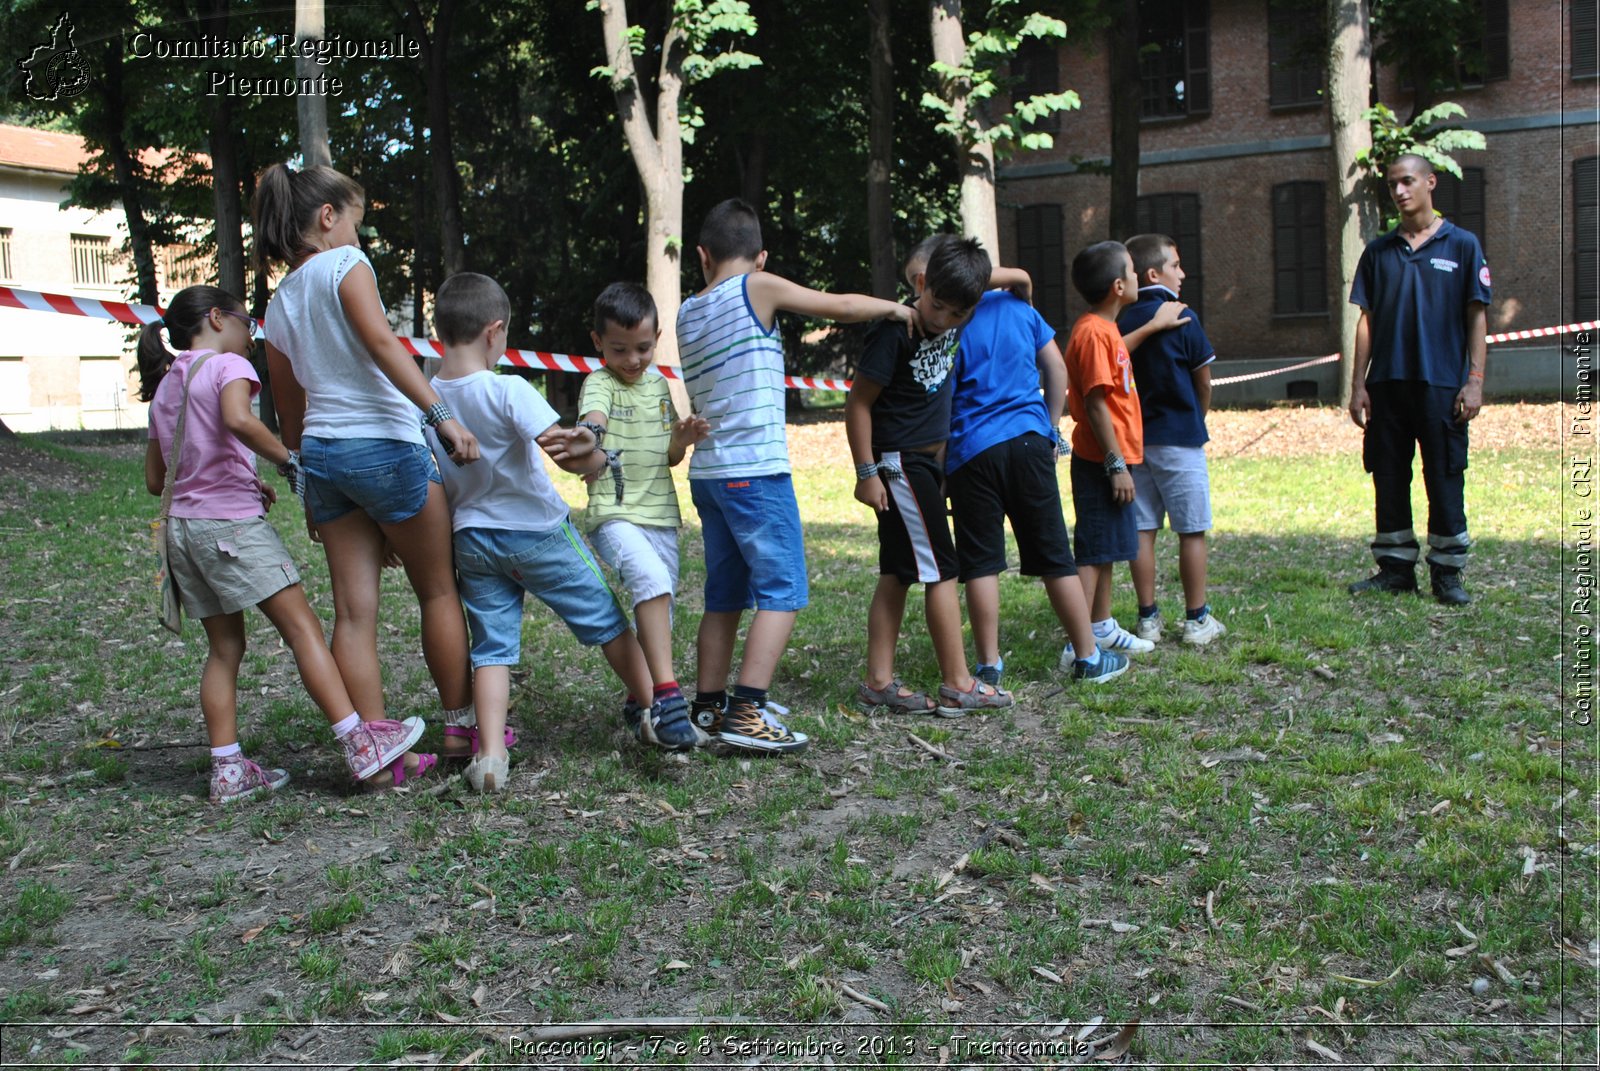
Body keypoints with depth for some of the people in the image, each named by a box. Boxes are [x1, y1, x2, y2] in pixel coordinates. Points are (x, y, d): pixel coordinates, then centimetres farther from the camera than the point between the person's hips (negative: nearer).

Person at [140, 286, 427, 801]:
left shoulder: (164, 388, 20)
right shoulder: (228, 365, -3)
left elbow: (155, 480, 21)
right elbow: (238, 418, -27)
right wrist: (288, 460, -15)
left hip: (183, 525, 8)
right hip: (233, 522, -8)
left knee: (224, 647, 11)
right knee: (303, 627, -7)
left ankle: (228, 771, 11)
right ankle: (360, 744, -10)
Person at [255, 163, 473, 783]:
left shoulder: (278, 305, 17)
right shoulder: (344, 263, -4)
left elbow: (289, 417, 19)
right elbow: (380, 342, -20)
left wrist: (311, 490, 25)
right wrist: (440, 413, -26)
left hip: (322, 452, 7)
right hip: (385, 445, -7)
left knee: (354, 610, 5)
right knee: (439, 591, 8)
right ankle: (462, 729, 17)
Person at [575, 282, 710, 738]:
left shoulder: (658, 384, 14)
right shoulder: (599, 384, -5)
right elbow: (592, 418, -30)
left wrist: (682, 440, -2)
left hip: (661, 514, 7)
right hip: (614, 514, -7)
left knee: (659, 609, 11)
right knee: (652, 578, -31)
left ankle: (639, 700, 29)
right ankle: (666, 690, -32)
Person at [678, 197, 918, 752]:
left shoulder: (687, 313, 12)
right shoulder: (759, 288, -5)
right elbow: (842, 306, -1)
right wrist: (895, 307, 13)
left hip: (708, 472, 7)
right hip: (755, 470, -7)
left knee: (725, 592, 15)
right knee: (781, 589, -5)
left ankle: (708, 705, 19)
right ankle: (747, 713, -11)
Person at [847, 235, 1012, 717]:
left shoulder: (951, 321, 3)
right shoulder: (894, 330, -18)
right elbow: (858, 403, -16)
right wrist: (866, 472, -17)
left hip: (927, 461, 8)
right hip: (899, 463, -8)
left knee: (897, 575, 8)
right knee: (941, 570, -5)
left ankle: (878, 682, 11)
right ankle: (958, 686, 2)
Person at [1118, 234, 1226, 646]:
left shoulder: (1120, 324, 3)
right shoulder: (1181, 319, -10)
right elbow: (1204, 383, -3)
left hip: (1134, 438, 5)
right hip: (1178, 440, -5)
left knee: (1142, 529, 7)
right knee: (1191, 531, 3)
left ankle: (1148, 617, 11)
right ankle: (1197, 619, 8)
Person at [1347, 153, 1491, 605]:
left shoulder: (1461, 245, 2)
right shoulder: (1378, 251, 10)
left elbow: (1477, 316, 1)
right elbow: (1366, 320, 10)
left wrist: (1474, 380, -7)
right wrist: (1358, 385, 5)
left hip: (1442, 384, -3)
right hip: (1387, 384, 3)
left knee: (1445, 480, 1)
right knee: (1388, 478, 7)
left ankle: (1448, 572, 10)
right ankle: (1395, 568, 17)